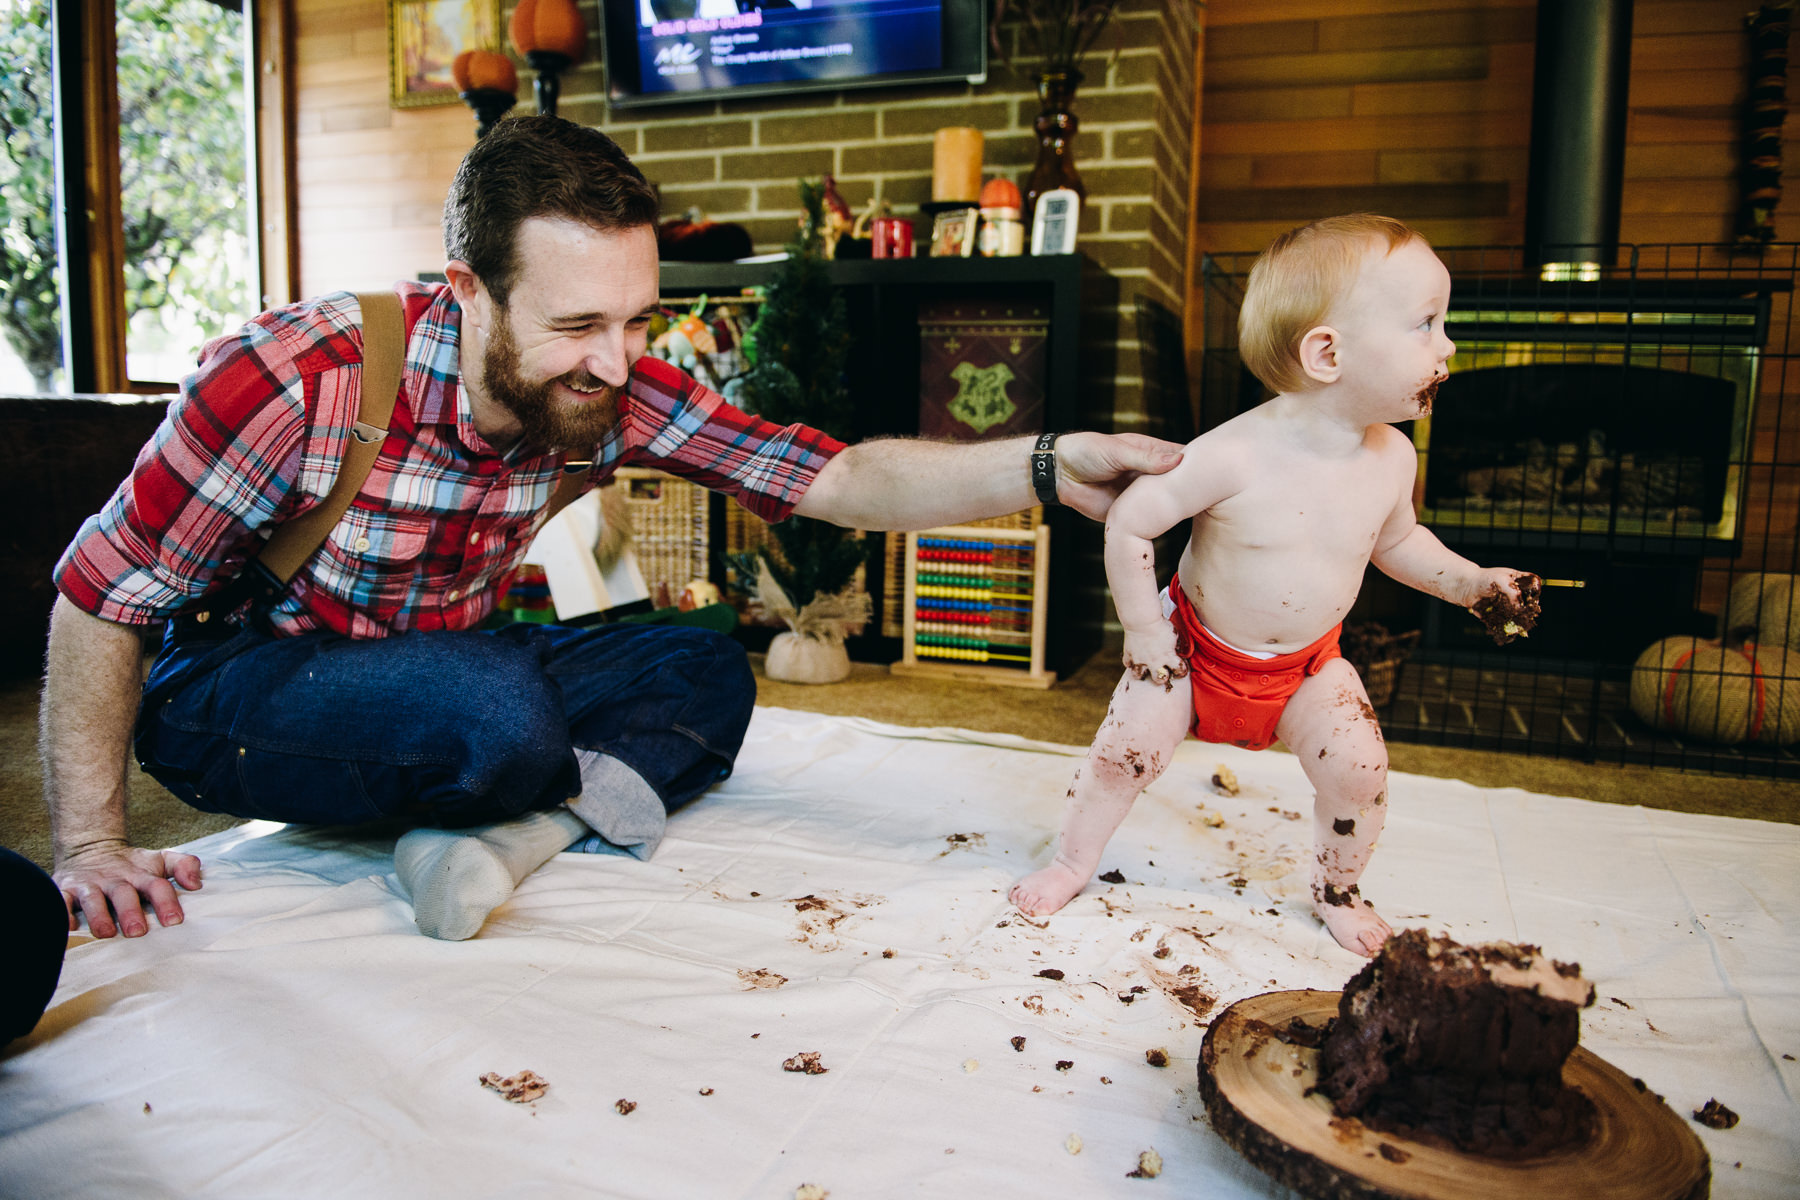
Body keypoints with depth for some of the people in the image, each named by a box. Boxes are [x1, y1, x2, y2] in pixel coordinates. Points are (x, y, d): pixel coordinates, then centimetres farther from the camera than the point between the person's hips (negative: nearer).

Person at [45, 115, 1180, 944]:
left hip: (441, 665, 5)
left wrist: (1045, 467, -36)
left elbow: (833, 479, -22)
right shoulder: (295, 378, -29)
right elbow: (101, 592, -17)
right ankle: (599, 791, -4)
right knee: (498, 710, -36)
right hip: (228, 690, -5)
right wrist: (92, 845, -17)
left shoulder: (617, 388, -16)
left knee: (710, 671, -9)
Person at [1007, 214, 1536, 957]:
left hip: (1307, 664, 4)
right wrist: (1145, 636, -17)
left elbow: (1394, 540, 10)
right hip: (1196, 648, -3)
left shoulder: (1391, 457, -12)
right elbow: (1128, 523, -23)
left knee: (1359, 768, -8)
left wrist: (1469, 582, -2)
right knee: (1127, 749, -3)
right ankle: (1072, 861, 24)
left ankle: (1337, 889, 22)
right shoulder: (1234, 455, -31)